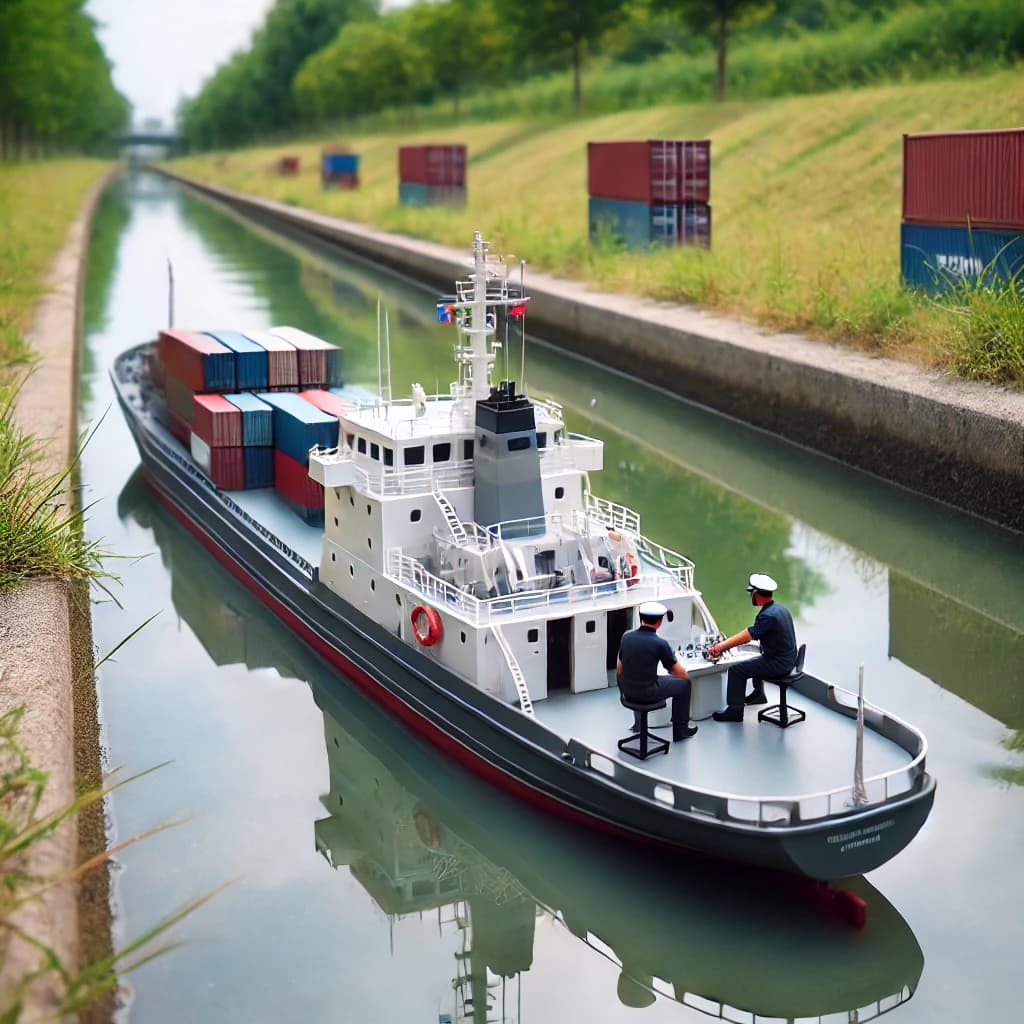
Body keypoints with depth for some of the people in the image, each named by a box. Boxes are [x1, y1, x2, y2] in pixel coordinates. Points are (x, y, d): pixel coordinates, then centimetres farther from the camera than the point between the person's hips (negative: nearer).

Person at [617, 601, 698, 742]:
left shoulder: (626, 637, -3)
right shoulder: (660, 643, -17)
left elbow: (619, 670, 7)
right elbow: (680, 673, -5)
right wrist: (685, 676, 18)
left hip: (627, 693, 5)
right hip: (648, 694, -5)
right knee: (683, 684, 16)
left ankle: (638, 724, 47)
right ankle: (680, 731, 27)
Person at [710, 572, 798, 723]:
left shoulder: (768, 615, -24)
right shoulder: (780, 608, 6)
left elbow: (747, 637, -25)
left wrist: (720, 647, -20)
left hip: (778, 664, -10)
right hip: (787, 660, 10)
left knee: (736, 670, -8)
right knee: (754, 661, 34)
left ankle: (735, 710, -3)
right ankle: (758, 694, 49)